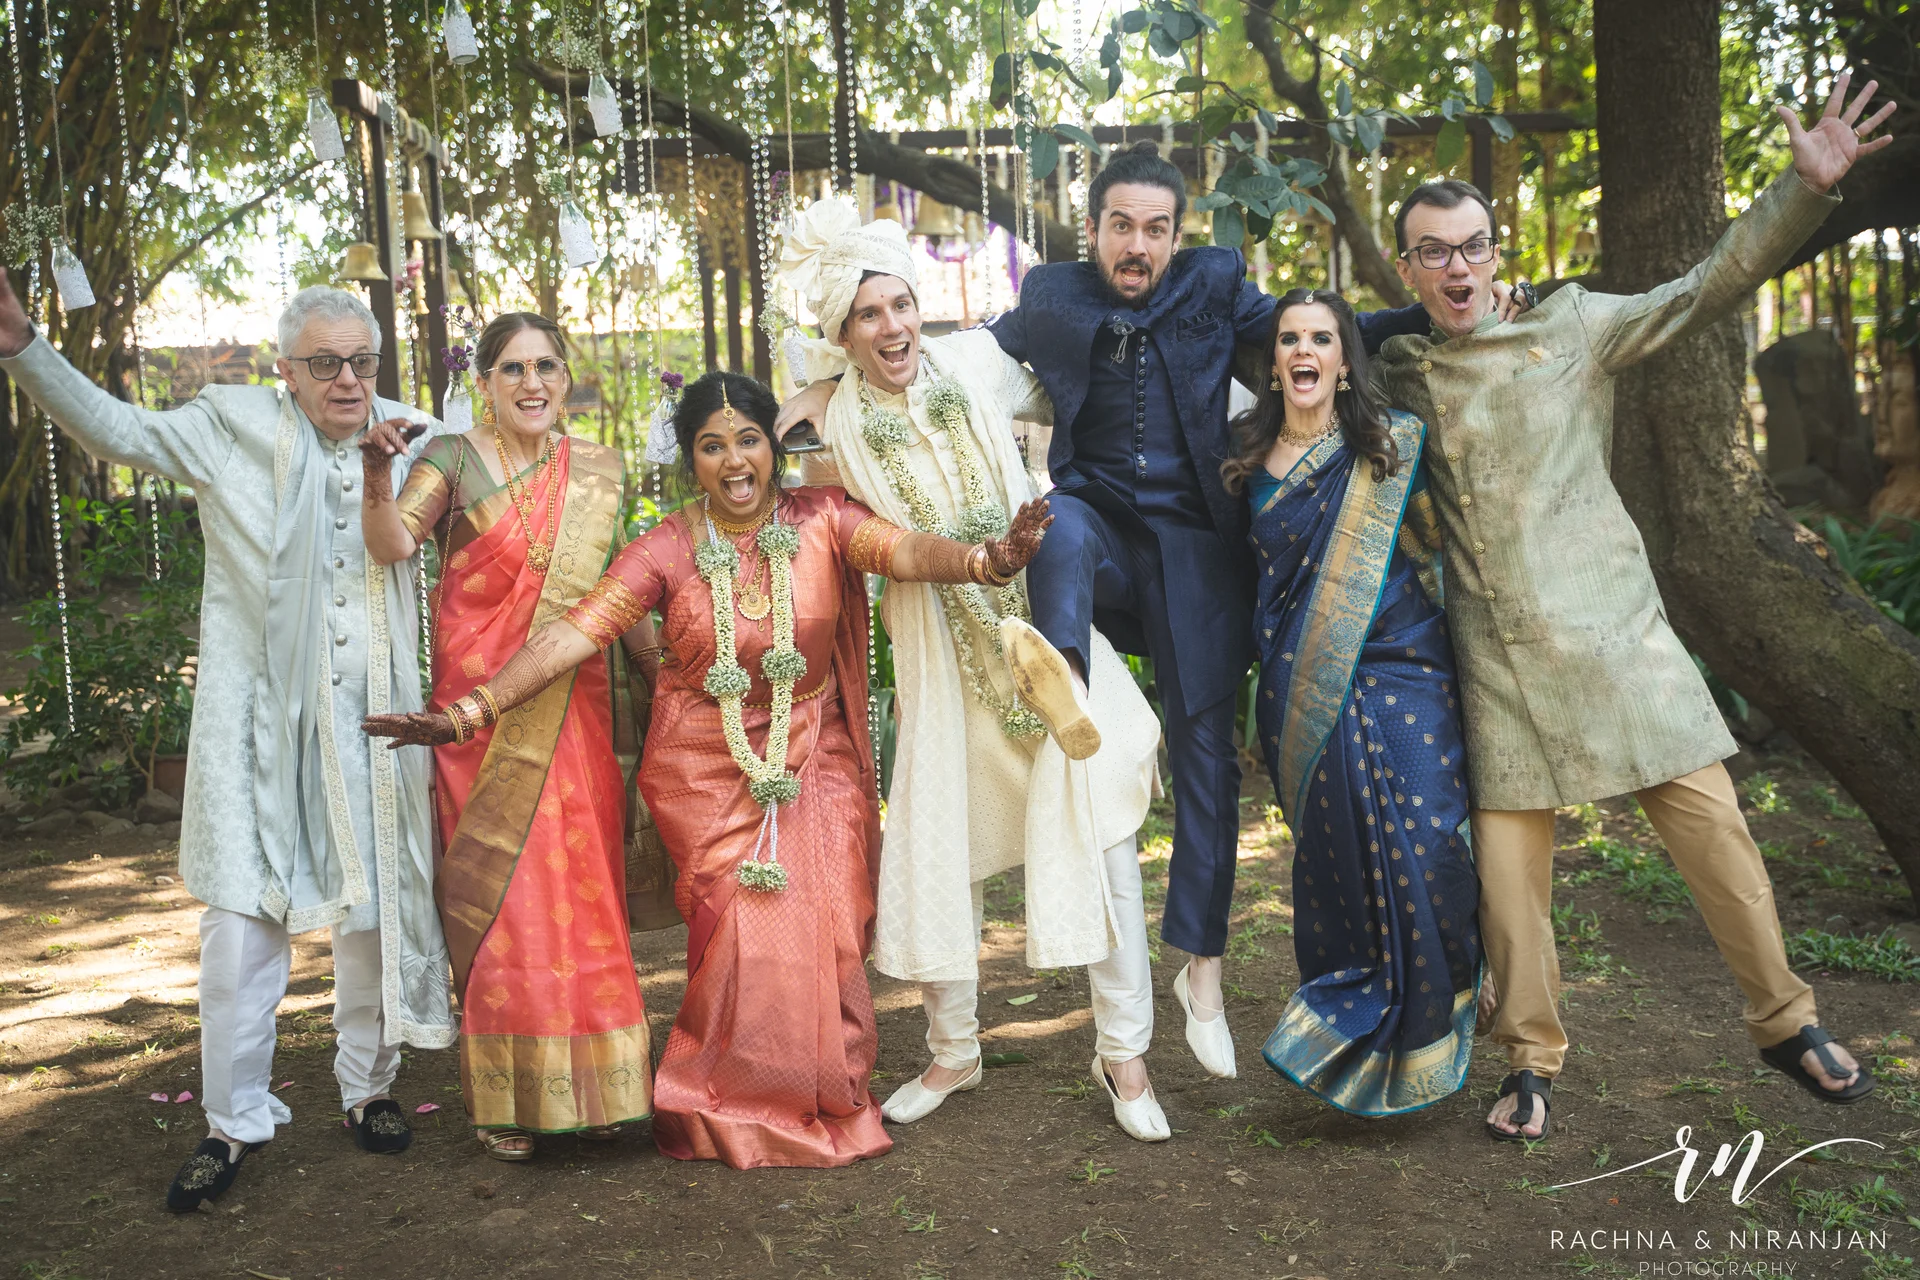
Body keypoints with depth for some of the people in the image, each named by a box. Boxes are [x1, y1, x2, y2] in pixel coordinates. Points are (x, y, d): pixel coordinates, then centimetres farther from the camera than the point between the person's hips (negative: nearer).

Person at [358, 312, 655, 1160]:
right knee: (497, 894, 0)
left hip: (574, 710, 3)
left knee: (583, 886, 6)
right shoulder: (456, 460, 0)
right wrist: (378, 474, -33)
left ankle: (589, 1083, 19)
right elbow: (393, 545, -16)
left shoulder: (599, 470, 11)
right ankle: (506, 1097, 11)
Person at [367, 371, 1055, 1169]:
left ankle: (826, 1099, 19)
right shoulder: (667, 551, -7)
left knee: (826, 931, -3)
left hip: (812, 763, 1)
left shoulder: (820, 521, -6)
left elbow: (905, 551, -22)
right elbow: (572, 633, -14)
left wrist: (988, 559, -43)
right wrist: (471, 711, -23)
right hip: (707, 768, -1)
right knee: (742, 934, -8)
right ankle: (726, 1112, 14)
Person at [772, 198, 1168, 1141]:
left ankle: (1124, 1052, 9)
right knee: (941, 842, 6)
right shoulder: (840, 426, -3)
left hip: (1041, 618, 0)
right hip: (939, 647, 0)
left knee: (1097, 820, -6)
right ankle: (952, 1051, 27)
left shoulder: (977, 361, -3)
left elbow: (1058, 405, 15)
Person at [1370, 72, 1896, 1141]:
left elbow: (1707, 290, 1)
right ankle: (1534, 1061, 18)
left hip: (1612, 633, -1)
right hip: (1498, 663, 1)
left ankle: (1786, 1022, 20)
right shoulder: (1398, 379, 10)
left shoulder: (1569, 327, 5)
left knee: (1711, 823, 0)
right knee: (1509, 865, 1)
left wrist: (1806, 189, -9)